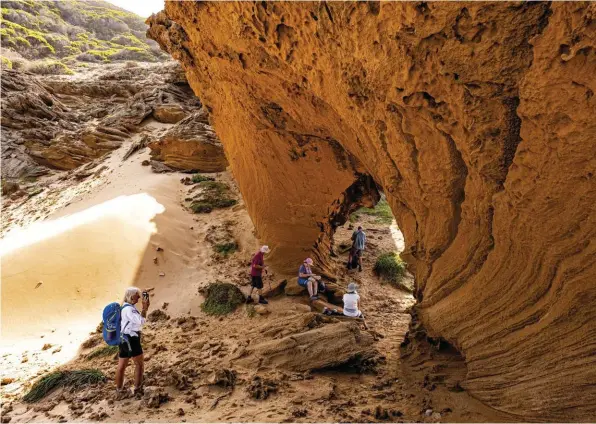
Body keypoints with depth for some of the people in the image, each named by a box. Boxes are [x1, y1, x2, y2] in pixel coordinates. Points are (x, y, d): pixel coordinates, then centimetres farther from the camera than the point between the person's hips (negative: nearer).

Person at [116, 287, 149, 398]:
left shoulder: (126, 307, 14)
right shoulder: (128, 309, -18)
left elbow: (138, 318, 17)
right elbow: (140, 321, -23)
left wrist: (145, 308, 5)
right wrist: (145, 308, -17)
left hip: (124, 339, 10)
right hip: (131, 339, -10)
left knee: (121, 366, 13)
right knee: (139, 365, 2)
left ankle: (119, 390, 21)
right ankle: (138, 388, 6)